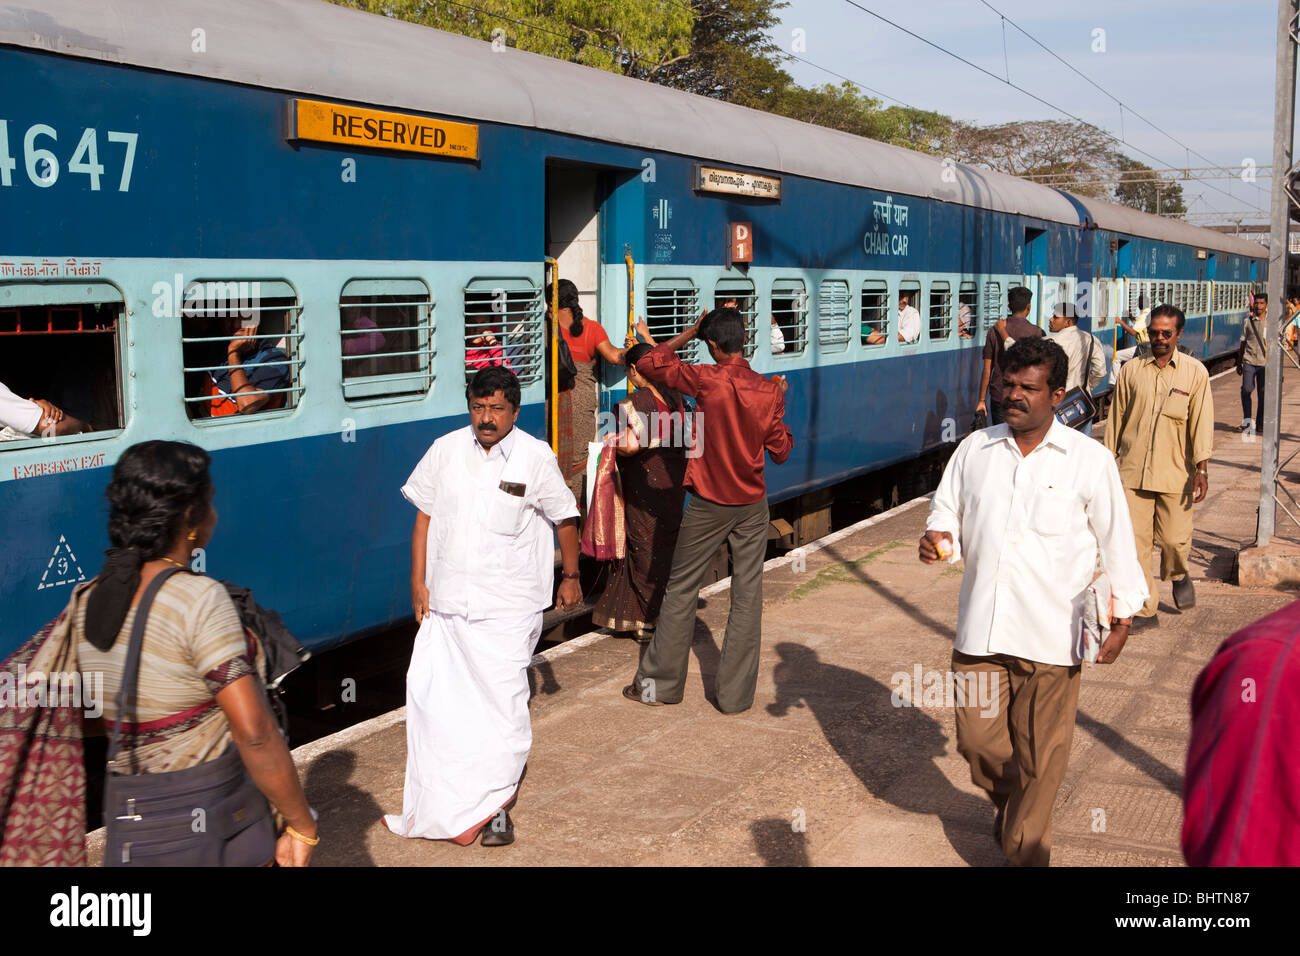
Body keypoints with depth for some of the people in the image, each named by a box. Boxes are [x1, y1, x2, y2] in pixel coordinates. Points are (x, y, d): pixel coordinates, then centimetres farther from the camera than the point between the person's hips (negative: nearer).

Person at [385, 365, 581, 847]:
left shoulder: (536, 456, -3)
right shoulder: (445, 451, 3)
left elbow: (565, 518, 8)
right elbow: (424, 516, 10)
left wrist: (571, 577, 14)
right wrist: (418, 581, 6)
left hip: (508, 607, -2)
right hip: (446, 601, 3)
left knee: (503, 701, -2)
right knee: (432, 694, 0)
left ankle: (495, 807, 13)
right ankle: (441, 807, 16)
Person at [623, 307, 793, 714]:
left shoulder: (707, 380, -15)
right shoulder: (767, 390, -5)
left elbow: (648, 363, -4)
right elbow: (780, 451, 3)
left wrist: (686, 335, 6)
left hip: (709, 504, -2)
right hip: (752, 505, 3)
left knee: (681, 590, 10)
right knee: (747, 596, 7)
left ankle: (659, 683, 18)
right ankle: (736, 694, 11)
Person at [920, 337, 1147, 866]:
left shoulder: (1090, 461, -3)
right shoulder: (974, 449, 5)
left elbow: (1116, 543, 2)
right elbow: (947, 515, 14)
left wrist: (1121, 618, 4)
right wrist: (937, 539, -9)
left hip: (1051, 636, -3)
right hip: (979, 627, 3)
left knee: (1040, 755, 4)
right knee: (977, 740, 10)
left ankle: (1023, 852, 25)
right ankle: (1007, 803, 42)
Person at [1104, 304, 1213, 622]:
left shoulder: (1195, 372, 2)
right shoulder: (1131, 370, 6)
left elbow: (1201, 421, -1)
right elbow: (1116, 417, 12)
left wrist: (1202, 469, -9)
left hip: (1175, 473, -1)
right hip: (1132, 472, 1)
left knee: (1175, 539, 1)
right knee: (1134, 540, -3)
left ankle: (1179, 575, 37)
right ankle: (1144, 607, 8)